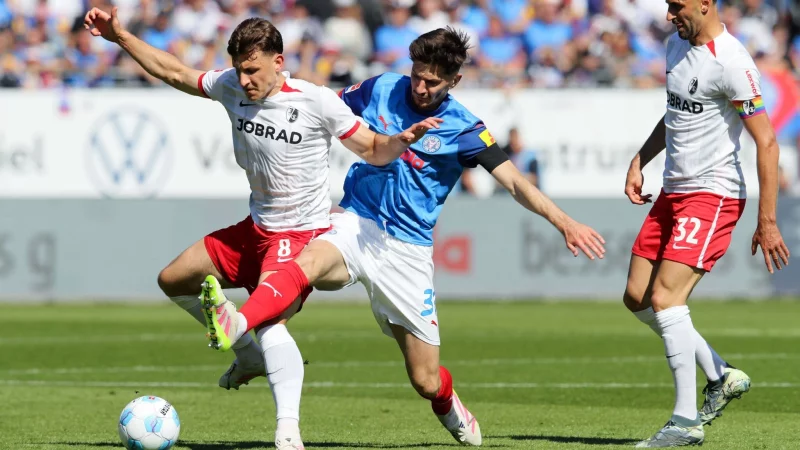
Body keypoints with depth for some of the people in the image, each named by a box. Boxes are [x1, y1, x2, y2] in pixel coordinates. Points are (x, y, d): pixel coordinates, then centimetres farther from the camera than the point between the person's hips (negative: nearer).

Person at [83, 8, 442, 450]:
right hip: (256, 227, 8)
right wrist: (119, 36, 6)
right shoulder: (231, 87, -3)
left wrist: (401, 140, -30)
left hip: (302, 232, -8)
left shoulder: (317, 102, -17)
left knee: (268, 316, -32)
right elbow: (174, 72, 10)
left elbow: (372, 151, -9)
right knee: (173, 281, 16)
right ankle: (251, 356, 29)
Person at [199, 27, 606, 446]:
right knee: (309, 262, -37)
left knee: (425, 381, 3)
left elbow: (515, 183, -12)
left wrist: (563, 222, -23)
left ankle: (448, 406, 41)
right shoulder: (381, 89, 2)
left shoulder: (464, 130, -5)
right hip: (356, 224, 1)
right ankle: (236, 325, -61)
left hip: (408, 250, -1)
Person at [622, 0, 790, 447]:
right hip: (673, 192, 9)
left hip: (713, 196, -9)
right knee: (637, 297, 8)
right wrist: (639, 162, 14)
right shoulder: (677, 45, 9)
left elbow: (767, 143, -19)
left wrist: (767, 221, -20)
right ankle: (721, 376, 20)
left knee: (665, 298, -18)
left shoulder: (731, 62, -19)